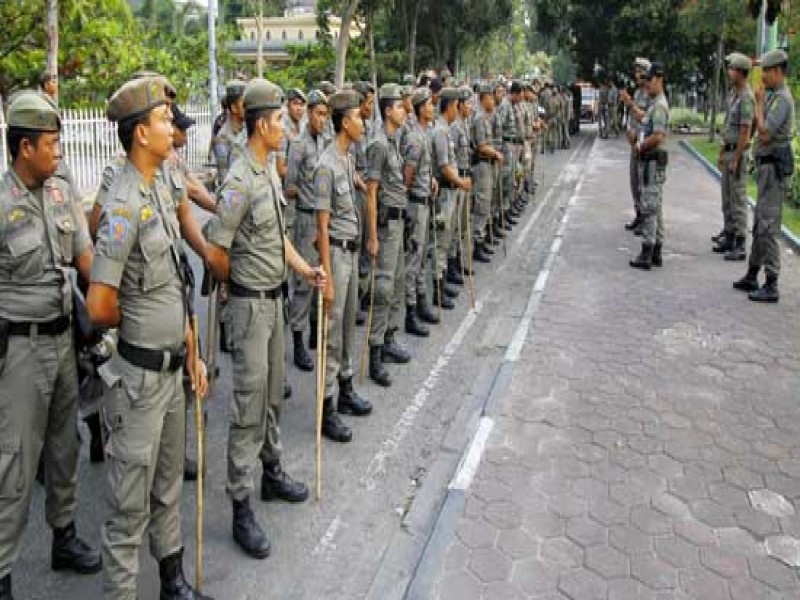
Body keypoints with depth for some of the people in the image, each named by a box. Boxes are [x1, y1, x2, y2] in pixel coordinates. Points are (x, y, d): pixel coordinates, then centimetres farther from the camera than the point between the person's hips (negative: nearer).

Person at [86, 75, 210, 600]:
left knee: (169, 485, 21)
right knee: (131, 501, 6)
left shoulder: (161, 190, 8)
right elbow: (99, 308, -22)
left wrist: (192, 354, 16)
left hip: (173, 367, 8)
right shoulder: (124, 205, -19)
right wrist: (135, 323, -2)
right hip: (141, 374, -8)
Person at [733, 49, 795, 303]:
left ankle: (771, 286, -6)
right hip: (767, 166, 11)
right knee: (759, 226, 16)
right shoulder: (774, 96, 16)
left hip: (775, 167, -11)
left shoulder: (782, 99, -16)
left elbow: (765, 133, -23)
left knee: (768, 227, -10)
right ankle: (752, 276, 26)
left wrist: (759, 103, -14)